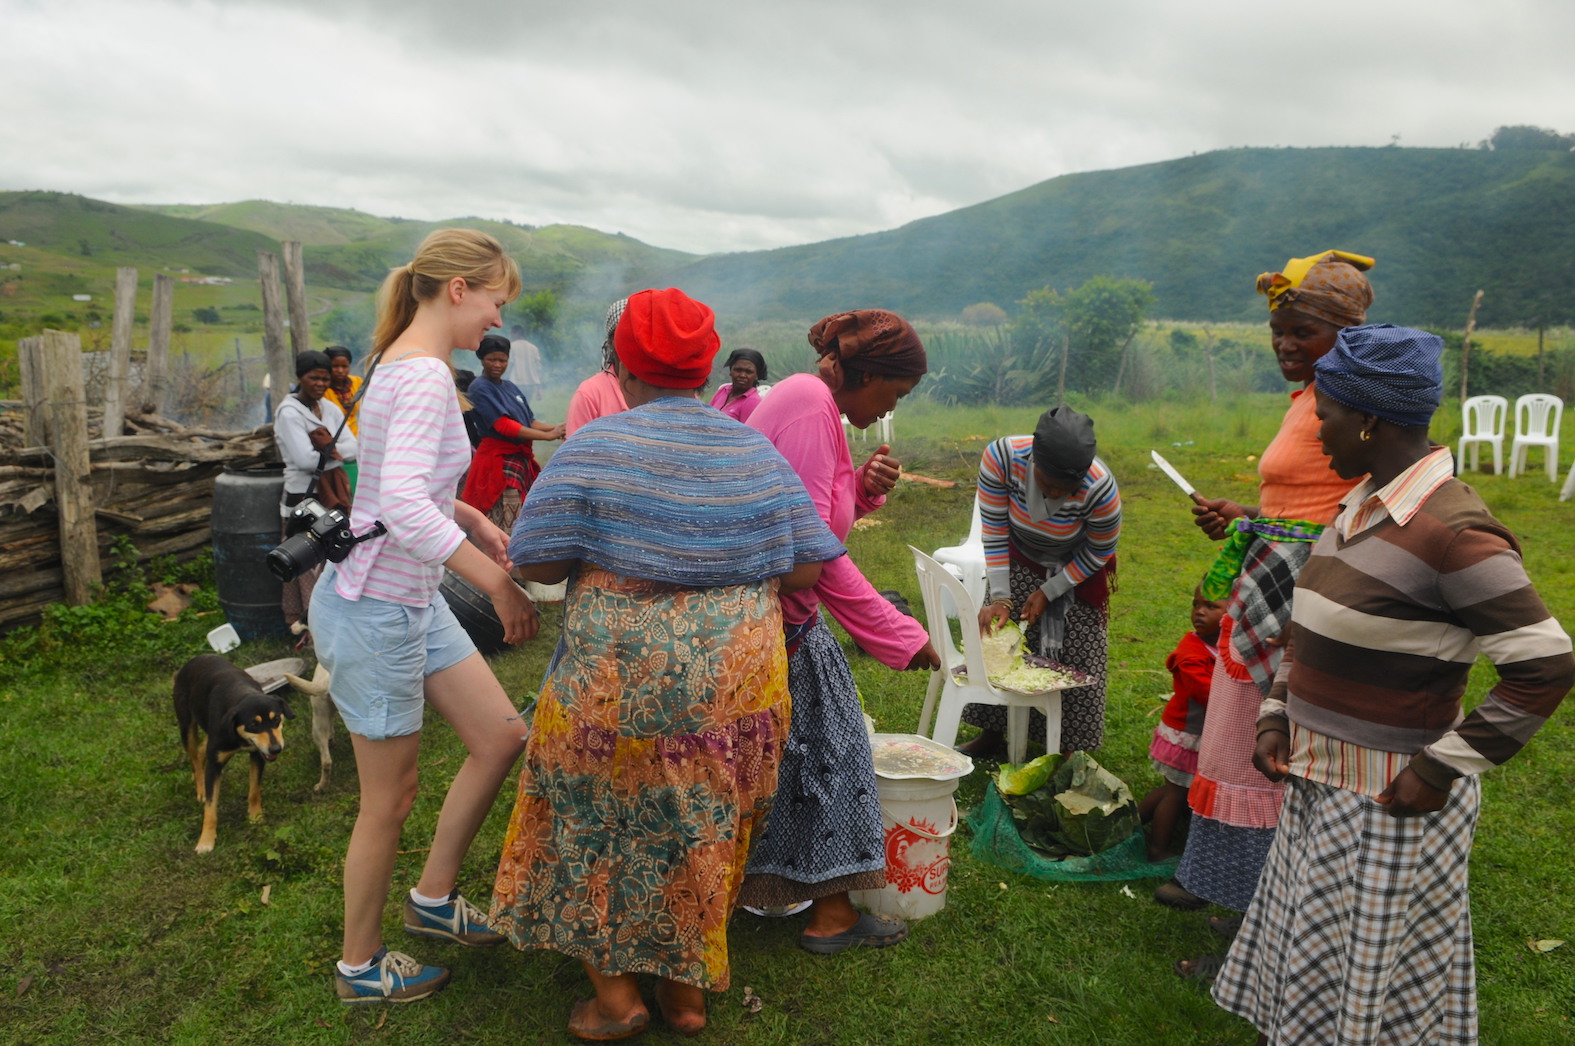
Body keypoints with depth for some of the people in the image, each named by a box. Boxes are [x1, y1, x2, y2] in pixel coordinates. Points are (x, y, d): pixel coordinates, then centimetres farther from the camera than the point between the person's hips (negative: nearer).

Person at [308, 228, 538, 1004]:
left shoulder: (400, 363, 8)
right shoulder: (426, 375, -22)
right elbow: (404, 508, -34)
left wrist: (474, 521, 11)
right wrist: (499, 581, -31)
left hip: (416, 598, 9)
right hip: (374, 609, -9)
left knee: (501, 739, 13)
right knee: (391, 795, 7)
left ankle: (433, 898, 31)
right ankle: (360, 964, 29)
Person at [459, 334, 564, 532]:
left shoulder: (510, 387, 15)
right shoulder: (479, 388, -9)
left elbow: (530, 421, 11)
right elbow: (504, 425, -18)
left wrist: (556, 428, -9)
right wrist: (548, 436, -19)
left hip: (522, 458, 8)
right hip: (499, 461, -8)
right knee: (506, 528, -10)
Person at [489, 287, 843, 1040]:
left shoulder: (593, 448, -8)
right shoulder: (755, 453, 2)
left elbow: (535, 564, -8)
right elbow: (804, 573, 1)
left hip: (621, 671, -3)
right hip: (738, 672, 4)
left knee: (599, 819, 18)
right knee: (702, 828, 19)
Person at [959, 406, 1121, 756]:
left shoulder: (1100, 489, -38)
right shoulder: (1001, 456, -34)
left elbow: (1099, 552, -17)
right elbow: (994, 531, -21)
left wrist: (1049, 592, -15)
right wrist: (999, 596, -23)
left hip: (1076, 568, -2)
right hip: (1021, 560, 2)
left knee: (1076, 658, -2)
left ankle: (1070, 749, 15)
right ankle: (992, 734, 20)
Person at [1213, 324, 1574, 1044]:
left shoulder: (1451, 531, -23)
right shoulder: (1361, 505, 5)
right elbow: (1307, 626, 15)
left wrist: (1442, 770, -20)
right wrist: (1278, 715, 6)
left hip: (1389, 796, -8)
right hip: (1321, 778, 8)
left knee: (1369, 988, 10)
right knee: (1309, 958, 23)